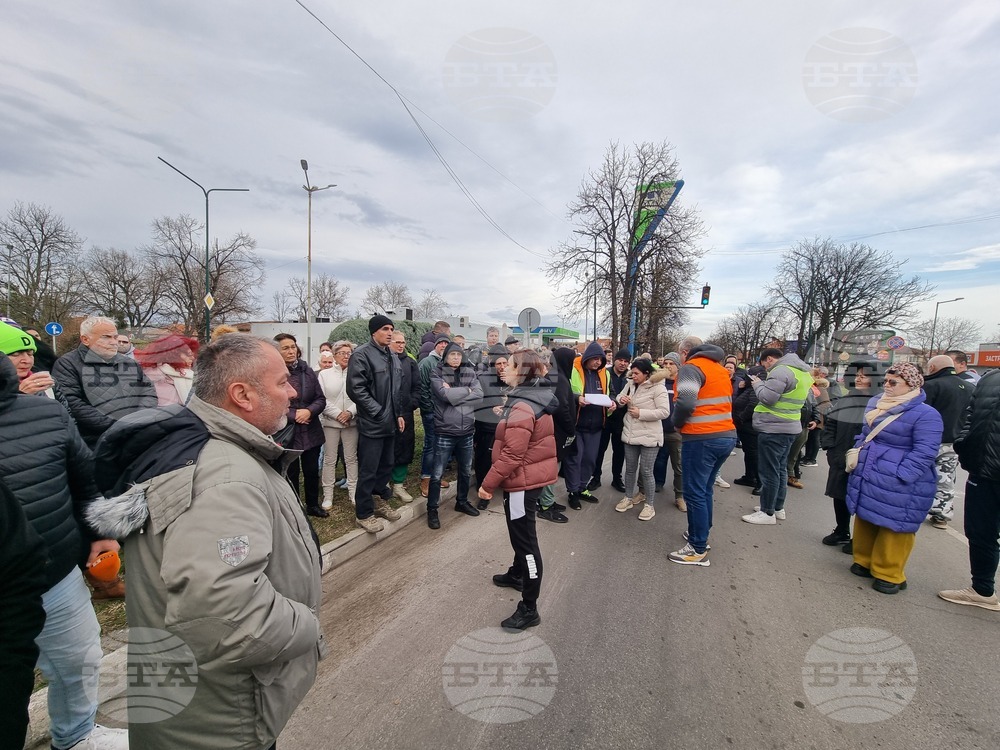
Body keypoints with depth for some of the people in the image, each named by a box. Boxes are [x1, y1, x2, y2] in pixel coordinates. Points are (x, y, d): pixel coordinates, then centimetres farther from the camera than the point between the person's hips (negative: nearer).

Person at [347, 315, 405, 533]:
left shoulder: (393, 357, 14)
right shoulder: (362, 355, -13)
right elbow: (356, 389, -19)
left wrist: (399, 414, 13)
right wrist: (378, 411, -17)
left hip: (390, 423, 8)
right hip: (372, 423, -8)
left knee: (386, 466, 17)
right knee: (368, 470, 1)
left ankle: (380, 501, 34)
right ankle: (363, 513, 15)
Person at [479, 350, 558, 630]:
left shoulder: (522, 408, -25)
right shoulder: (535, 400, 7)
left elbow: (511, 455, -27)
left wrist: (488, 483, -19)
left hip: (522, 481, -10)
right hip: (532, 476, 10)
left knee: (524, 539, 0)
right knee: (521, 534, 26)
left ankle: (529, 608, 12)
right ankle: (517, 575, 48)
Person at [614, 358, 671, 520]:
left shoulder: (657, 387, -14)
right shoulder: (630, 385, 6)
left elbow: (664, 412, -18)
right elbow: (620, 397, 17)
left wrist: (641, 413, -21)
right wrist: (621, 399, -7)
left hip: (649, 436, -6)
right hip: (630, 434, 6)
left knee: (646, 471, 1)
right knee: (630, 468, 16)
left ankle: (649, 505, 16)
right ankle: (629, 498, 32)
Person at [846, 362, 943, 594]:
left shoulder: (925, 415, -14)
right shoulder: (877, 404, 9)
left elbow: (924, 453, -18)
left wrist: (898, 476, -23)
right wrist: (856, 455, 9)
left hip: (896, 487, -7)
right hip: (867, 481, 7)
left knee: (892, 528, 3)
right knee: (865, 522, 16)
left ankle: (889, 575, 18)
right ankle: (865, 561, 32)